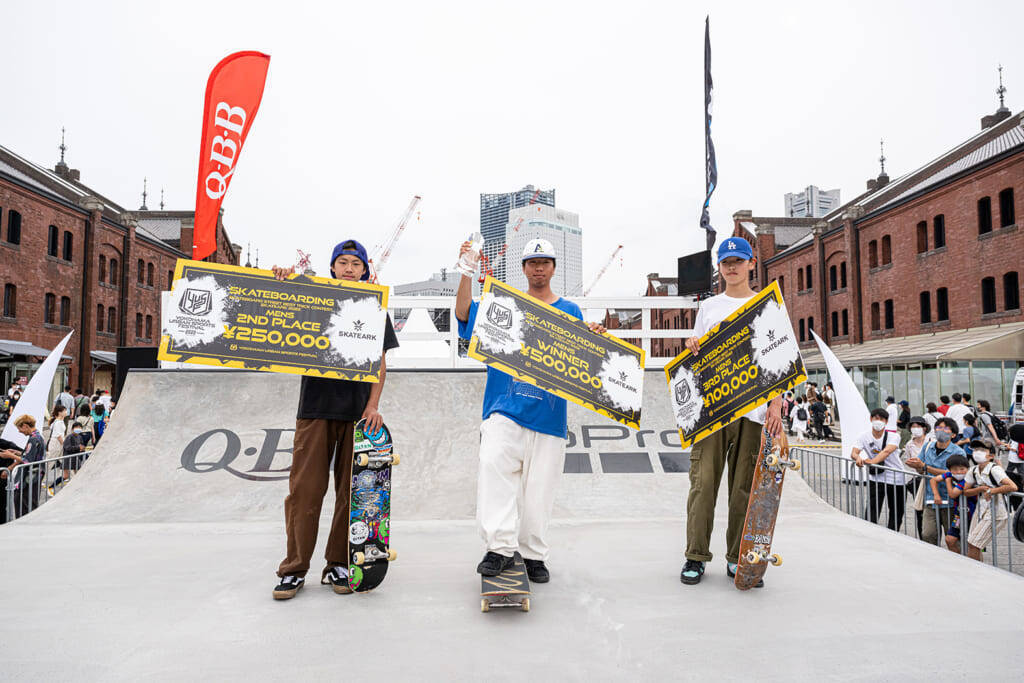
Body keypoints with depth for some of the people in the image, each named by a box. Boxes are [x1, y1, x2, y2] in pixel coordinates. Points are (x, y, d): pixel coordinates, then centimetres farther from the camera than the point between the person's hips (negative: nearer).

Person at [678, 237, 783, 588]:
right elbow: (696, 359, 18)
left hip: (753, 411, -1)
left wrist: (776, 405, -7)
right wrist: (692, 348, -6)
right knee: (703, 482, -4)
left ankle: (738, 559, 12)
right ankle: (696, 556, 5)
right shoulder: (708, 306, 16)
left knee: (745, 489, 1)